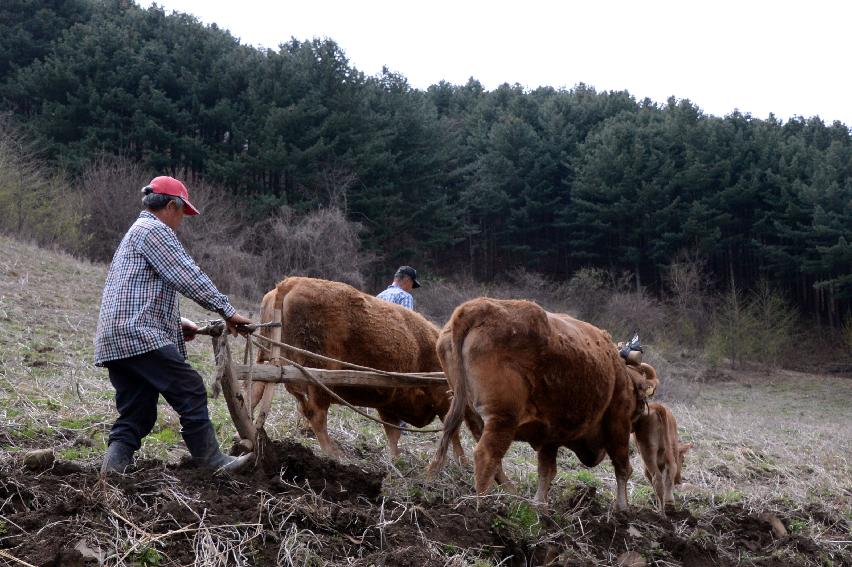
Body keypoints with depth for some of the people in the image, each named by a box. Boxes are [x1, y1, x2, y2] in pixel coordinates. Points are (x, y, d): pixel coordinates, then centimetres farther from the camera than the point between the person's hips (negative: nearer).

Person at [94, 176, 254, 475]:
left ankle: (110, 472, -3)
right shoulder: (154, 230, -3)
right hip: (139, 335, -10)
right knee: (190, 391, -6)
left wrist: (175, 323, 27)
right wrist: (228, 310, -7)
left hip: (113, 339, 10)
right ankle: (212, 461, -2)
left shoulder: (135, 232, 30)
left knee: (136, 416, 7)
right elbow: (188, 277, -11)